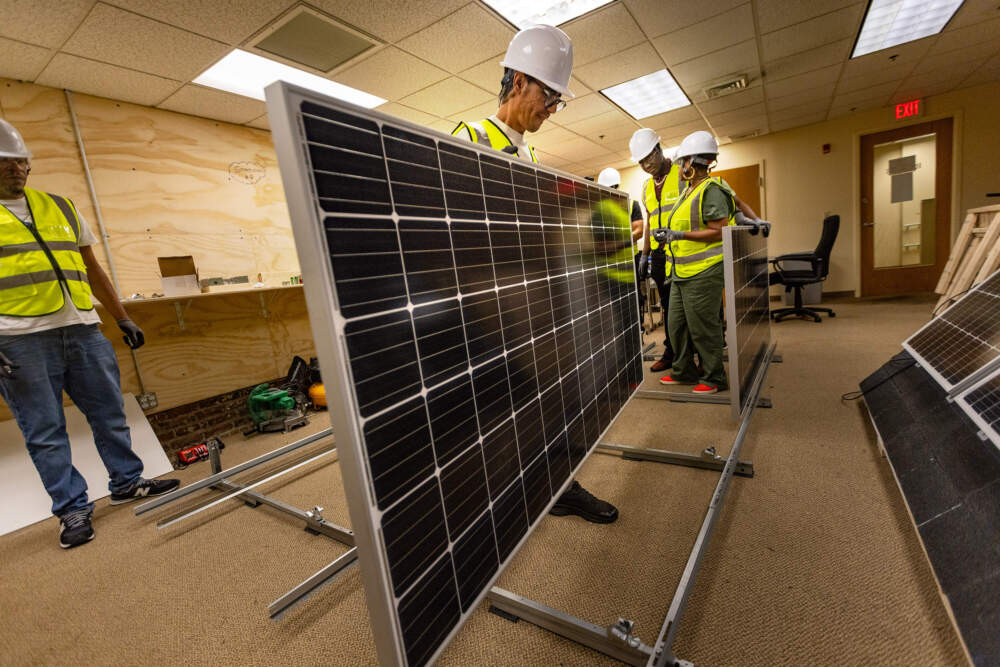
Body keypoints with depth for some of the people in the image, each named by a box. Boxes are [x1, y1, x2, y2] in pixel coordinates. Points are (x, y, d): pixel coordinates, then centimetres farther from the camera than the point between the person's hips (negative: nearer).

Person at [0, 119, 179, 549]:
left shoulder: (59, 207, 15)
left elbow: (91, 269, 17)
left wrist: (123, 319, 14)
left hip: (82, 330, 4)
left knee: (109, 412, 10)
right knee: (44, 432, 4)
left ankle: (127, 482, 25)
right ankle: (72, 508, 16)